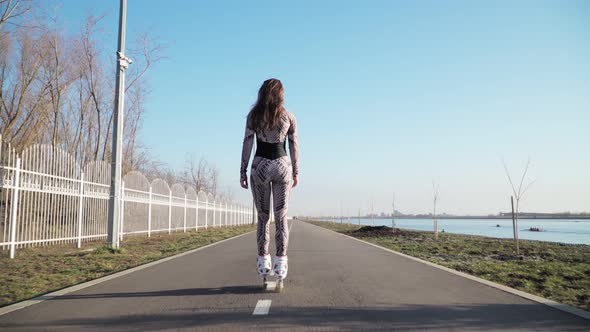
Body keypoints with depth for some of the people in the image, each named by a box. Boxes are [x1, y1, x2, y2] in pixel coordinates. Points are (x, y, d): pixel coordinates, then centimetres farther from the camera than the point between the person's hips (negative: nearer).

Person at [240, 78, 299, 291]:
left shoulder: (253, 115, 1)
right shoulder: (289, 117, 3)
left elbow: (247, 144, -3)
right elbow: (294, 146, 3)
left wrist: (242, 172, 1)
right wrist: (295, 172, 11)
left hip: (260, 167, 0)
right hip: (282, 166, 0)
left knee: (262, 218, 10)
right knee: (281, 218, 2)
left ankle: (263, 272, 10)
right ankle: (280, 274, -3)